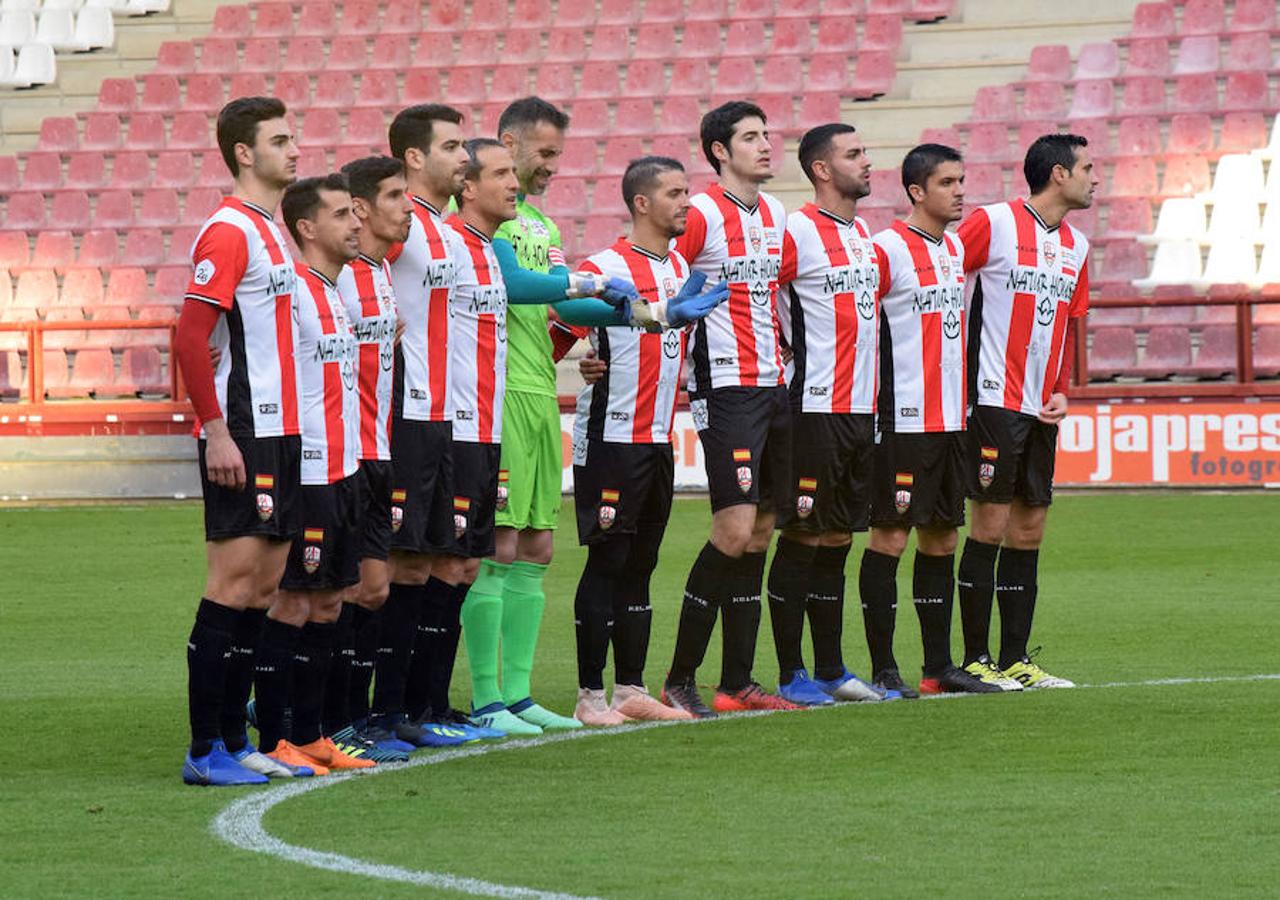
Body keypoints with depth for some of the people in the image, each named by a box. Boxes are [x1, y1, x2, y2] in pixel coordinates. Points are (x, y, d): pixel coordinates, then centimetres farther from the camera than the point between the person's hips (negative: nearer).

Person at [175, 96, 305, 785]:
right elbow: (189, 340, -17)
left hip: (282, 434, 9)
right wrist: (218, 434, -20)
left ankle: (233, 739, 14)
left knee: (264, 585, 9)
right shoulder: (229, 232, -12)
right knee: (234, 580, -9)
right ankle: (205, 750, -7)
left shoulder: (273, 231, 17)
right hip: (243, 437, -9)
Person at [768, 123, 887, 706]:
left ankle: (831, 670, 16)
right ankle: (791, 675, -1)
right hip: (814, 410, -8)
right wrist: (783, 361, -10)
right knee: (803, 538, -5)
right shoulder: (797, 232, -11)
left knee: (838, 538, 11)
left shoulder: (863, 234, 16)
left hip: (862, 408, 8)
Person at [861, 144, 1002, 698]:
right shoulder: (886, 250, -10)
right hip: (903, 420, -8)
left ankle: (939, 666, 15)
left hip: (950, 419, 8)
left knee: (941, 538, 10)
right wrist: (871, 406, -13)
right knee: (890, 536, -5)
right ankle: (883, 668, -2)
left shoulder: (956, 249, 15)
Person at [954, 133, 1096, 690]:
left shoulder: (1076, 246, 14)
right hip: (995, 400, -7)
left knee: (1029, 531, 7)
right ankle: (975, 660, -2)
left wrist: (1061, 391, 8)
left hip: (1041, 411, 7)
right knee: (991, 523, -7)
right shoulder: (992, 224, -8)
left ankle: (1016, 660, 12)